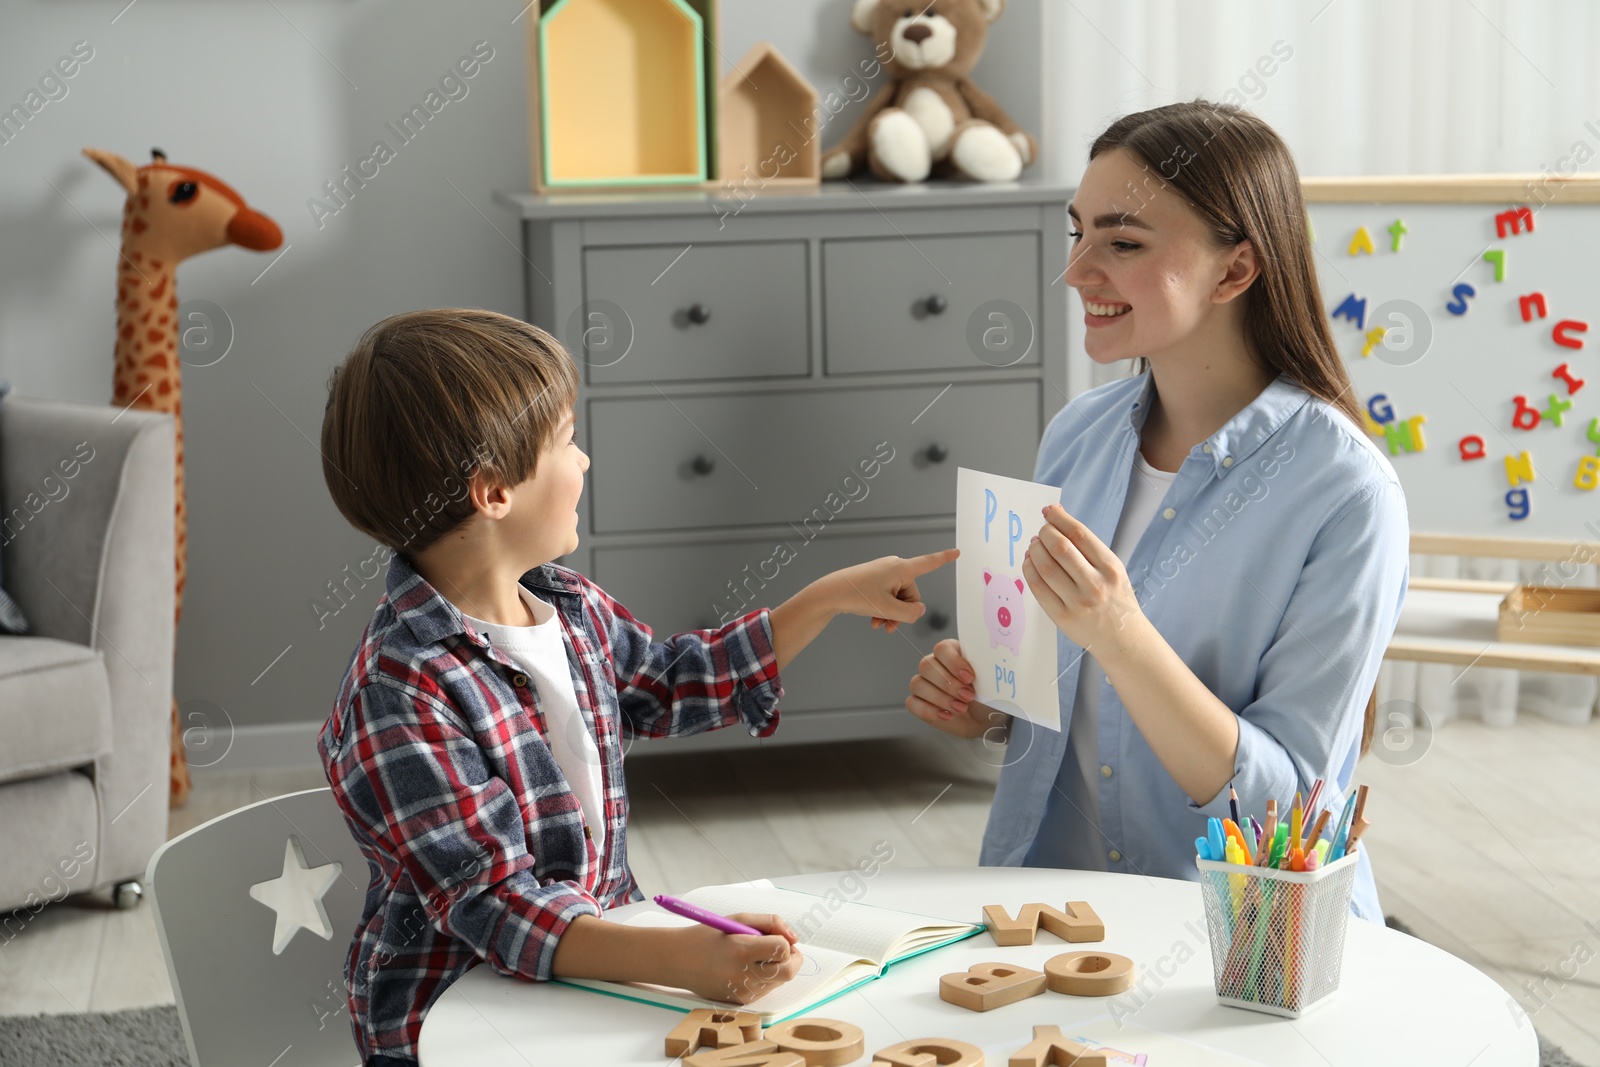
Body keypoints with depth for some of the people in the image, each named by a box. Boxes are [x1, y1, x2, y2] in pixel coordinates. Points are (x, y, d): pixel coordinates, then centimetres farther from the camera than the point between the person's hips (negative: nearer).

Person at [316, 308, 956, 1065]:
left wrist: (833, 596, 24)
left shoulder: (573, 610, 6)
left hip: (595, 979, 8)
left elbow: (671, 682, 26)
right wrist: (676, 959, -39)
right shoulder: (401, 691, -21)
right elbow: (494, 905, -27)